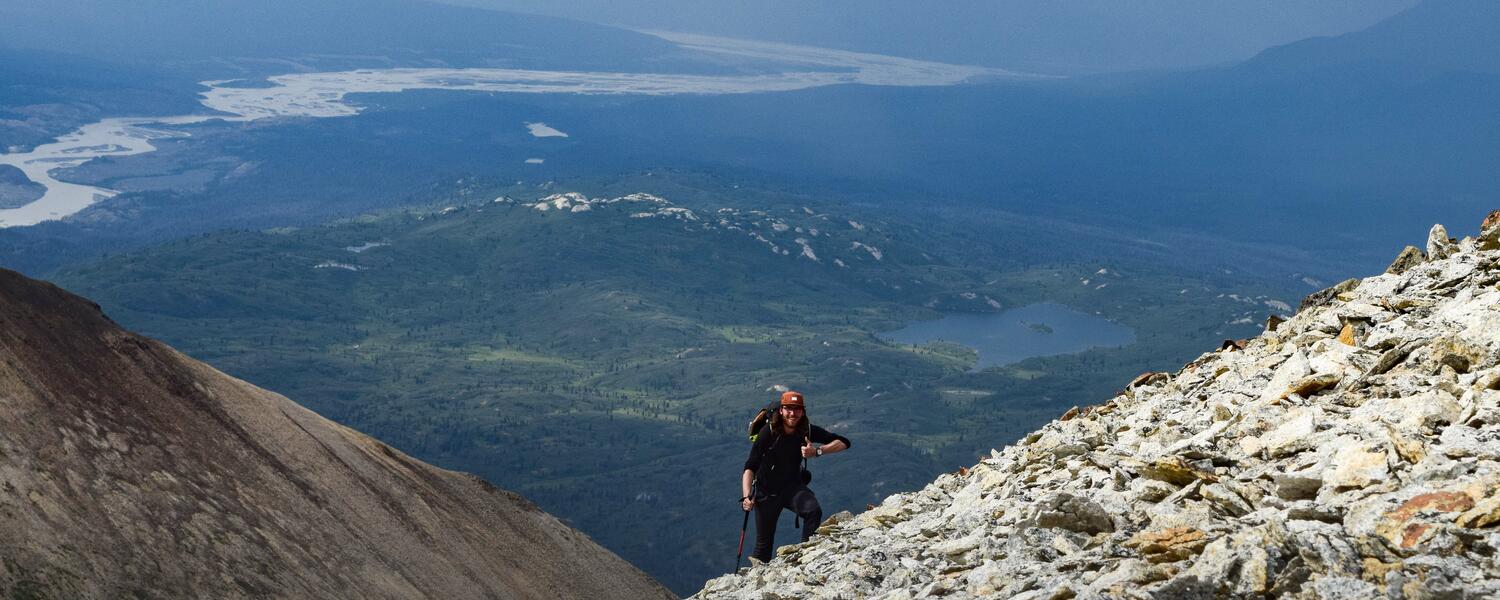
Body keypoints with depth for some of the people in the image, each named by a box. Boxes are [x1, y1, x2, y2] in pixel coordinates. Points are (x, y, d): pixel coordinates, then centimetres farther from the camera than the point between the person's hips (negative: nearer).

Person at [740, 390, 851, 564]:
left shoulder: (807, 430, -12)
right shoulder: (769, 432, -20)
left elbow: (844, 443, -13)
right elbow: (750, 467, -20)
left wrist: (817, 451, -28)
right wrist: (747, 497, -33)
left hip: (793, 486, 2)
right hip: (767, 491, -2)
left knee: (814, 511, -28)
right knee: (764, 542, 2)